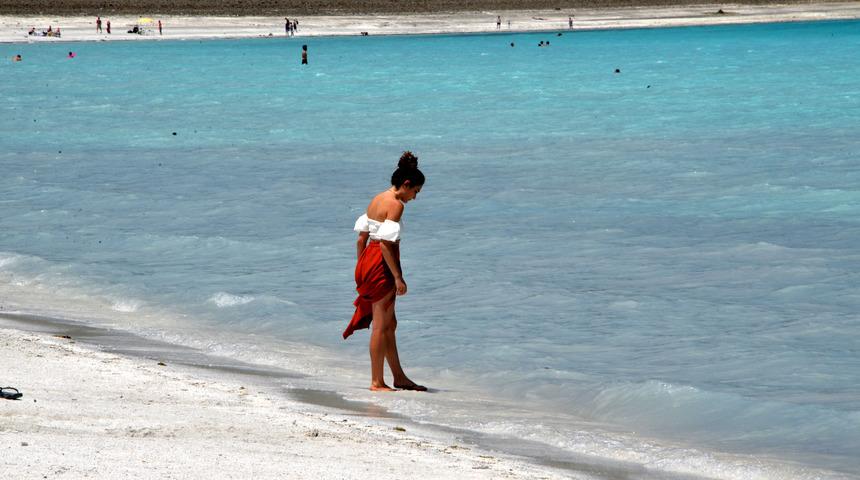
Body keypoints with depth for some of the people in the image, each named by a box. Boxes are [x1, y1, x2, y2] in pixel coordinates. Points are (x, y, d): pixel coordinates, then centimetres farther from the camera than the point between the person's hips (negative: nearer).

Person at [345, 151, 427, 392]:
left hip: (367, 261, 9)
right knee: (381, 325, -1)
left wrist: (361, 271, 21)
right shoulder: (395, 205, -15)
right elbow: (385, 244, -21)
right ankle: (377, 382, 4)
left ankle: (399, 377, 23)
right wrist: (398, 277, -18)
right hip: (382, 265, -9)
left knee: (389, 323, 16)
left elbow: (361, 239, 15)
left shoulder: (376, 200, 13)